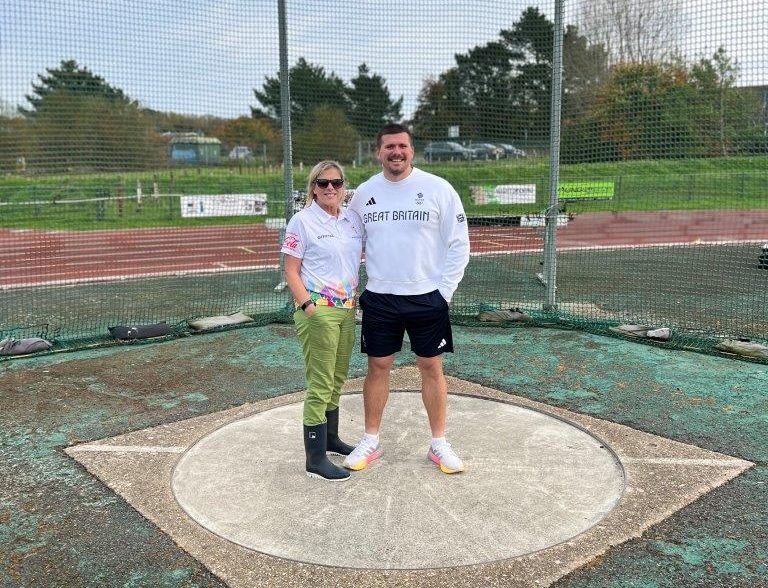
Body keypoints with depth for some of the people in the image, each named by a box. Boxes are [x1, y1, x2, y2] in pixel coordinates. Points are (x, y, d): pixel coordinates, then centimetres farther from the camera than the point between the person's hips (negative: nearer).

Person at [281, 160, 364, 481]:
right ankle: (315, 460, 5)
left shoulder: (352, 220, 8)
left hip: (347, 308, 6)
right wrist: (307, 305, -17)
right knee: (320, 384, -4)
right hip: (318, 310, -6)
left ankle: (330, 438, 35)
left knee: (337, 380, 17)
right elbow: (291, 272, -8)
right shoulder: (302, 221, -7)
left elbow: (360, 257, 20)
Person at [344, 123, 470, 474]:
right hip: (379, 299, 2)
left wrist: (444, 291, -7)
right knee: (377, 368, 9)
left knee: (431, 368, 7)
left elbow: (458, 244, -3)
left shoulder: (438, 189, -6)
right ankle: (370, 441, 24)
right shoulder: (363, 193, 2)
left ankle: (439, 444, 21)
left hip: (426, 298, -2)